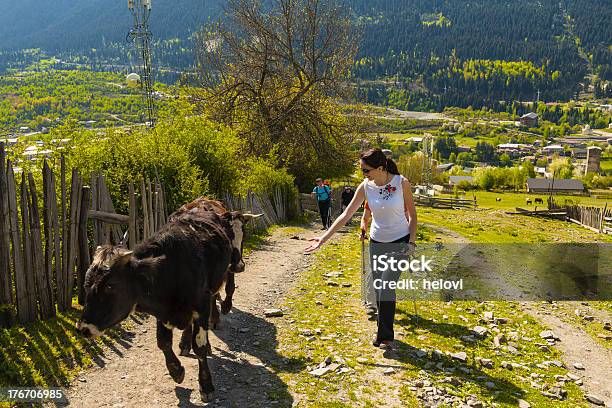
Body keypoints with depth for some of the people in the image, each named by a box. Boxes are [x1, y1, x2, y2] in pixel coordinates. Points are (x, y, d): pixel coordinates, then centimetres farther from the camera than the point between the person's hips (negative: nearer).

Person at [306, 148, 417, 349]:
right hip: (376, 243, 4)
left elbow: (412, 213, -3)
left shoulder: (401, 183, -15)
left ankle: (385, 336, 5)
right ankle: (382, 329, 23)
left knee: (386, 288, -9)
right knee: (378, 289, 7)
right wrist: (324, 238, -9)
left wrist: (412, 241, -8)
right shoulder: (366, 186, -8)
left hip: (399, 242, -3)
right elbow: (346, 215, -5)